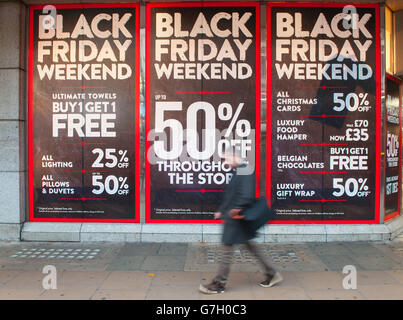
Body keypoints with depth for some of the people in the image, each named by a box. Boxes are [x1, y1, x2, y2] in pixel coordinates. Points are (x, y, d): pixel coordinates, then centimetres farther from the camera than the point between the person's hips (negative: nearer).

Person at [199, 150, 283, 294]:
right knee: (250, 246, 18)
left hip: (236, 218, -10)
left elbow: (247, 195, -28)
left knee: (227, 250, 0)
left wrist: (237, 209, -21)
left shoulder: (244, 171, -18)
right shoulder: (238, 172, 13)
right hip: (233, 217, 10)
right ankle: (272, 274, 28)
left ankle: (219, 284, 13)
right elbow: (230, 196, 21)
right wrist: (221, 211, 21)